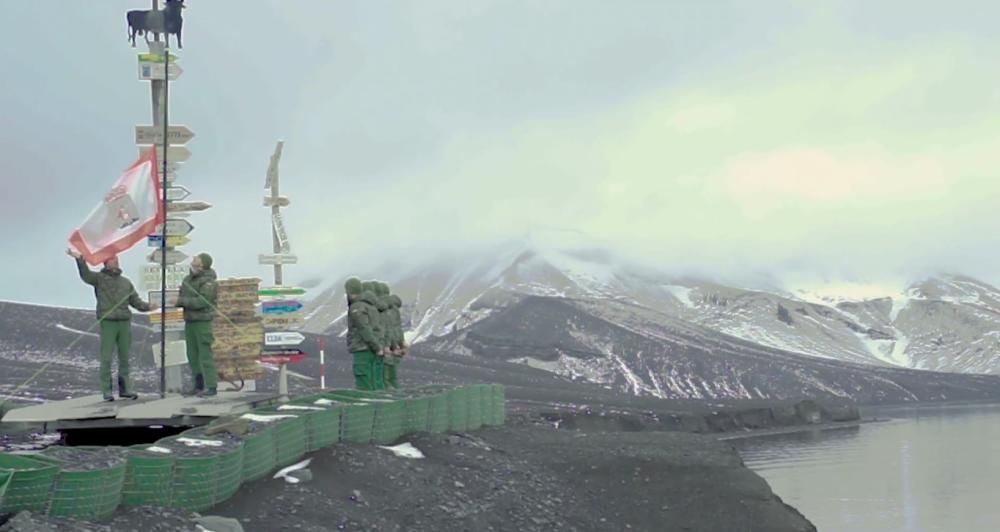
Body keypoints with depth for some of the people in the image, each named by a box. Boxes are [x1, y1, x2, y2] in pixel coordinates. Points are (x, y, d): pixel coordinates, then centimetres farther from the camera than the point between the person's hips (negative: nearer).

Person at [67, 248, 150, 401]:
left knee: (124, 357, 8)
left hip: (125, 322, 5)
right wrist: (80, 259, -31)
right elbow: (85, 274, -14)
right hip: (107, 322, -4)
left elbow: (135, 301, 16)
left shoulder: (126, 282, 19)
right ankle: (107, 390, 1)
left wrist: (148, 306, -1)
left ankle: (125, 388, 15)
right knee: (106, 358, -4)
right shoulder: (100, 278, 4)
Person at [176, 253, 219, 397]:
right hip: (189, 320, 8)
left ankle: (211, 386, -8)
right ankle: (198, 386, 15)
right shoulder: (188, 279, 13)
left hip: (203, 321, -8)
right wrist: (176, 300, -5)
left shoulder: (208, 282, -12)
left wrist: (181, 301, -19)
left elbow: (202, 301, -22)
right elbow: (182, 297, 17)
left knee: (205, 354, -9)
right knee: (193, 355, 9)